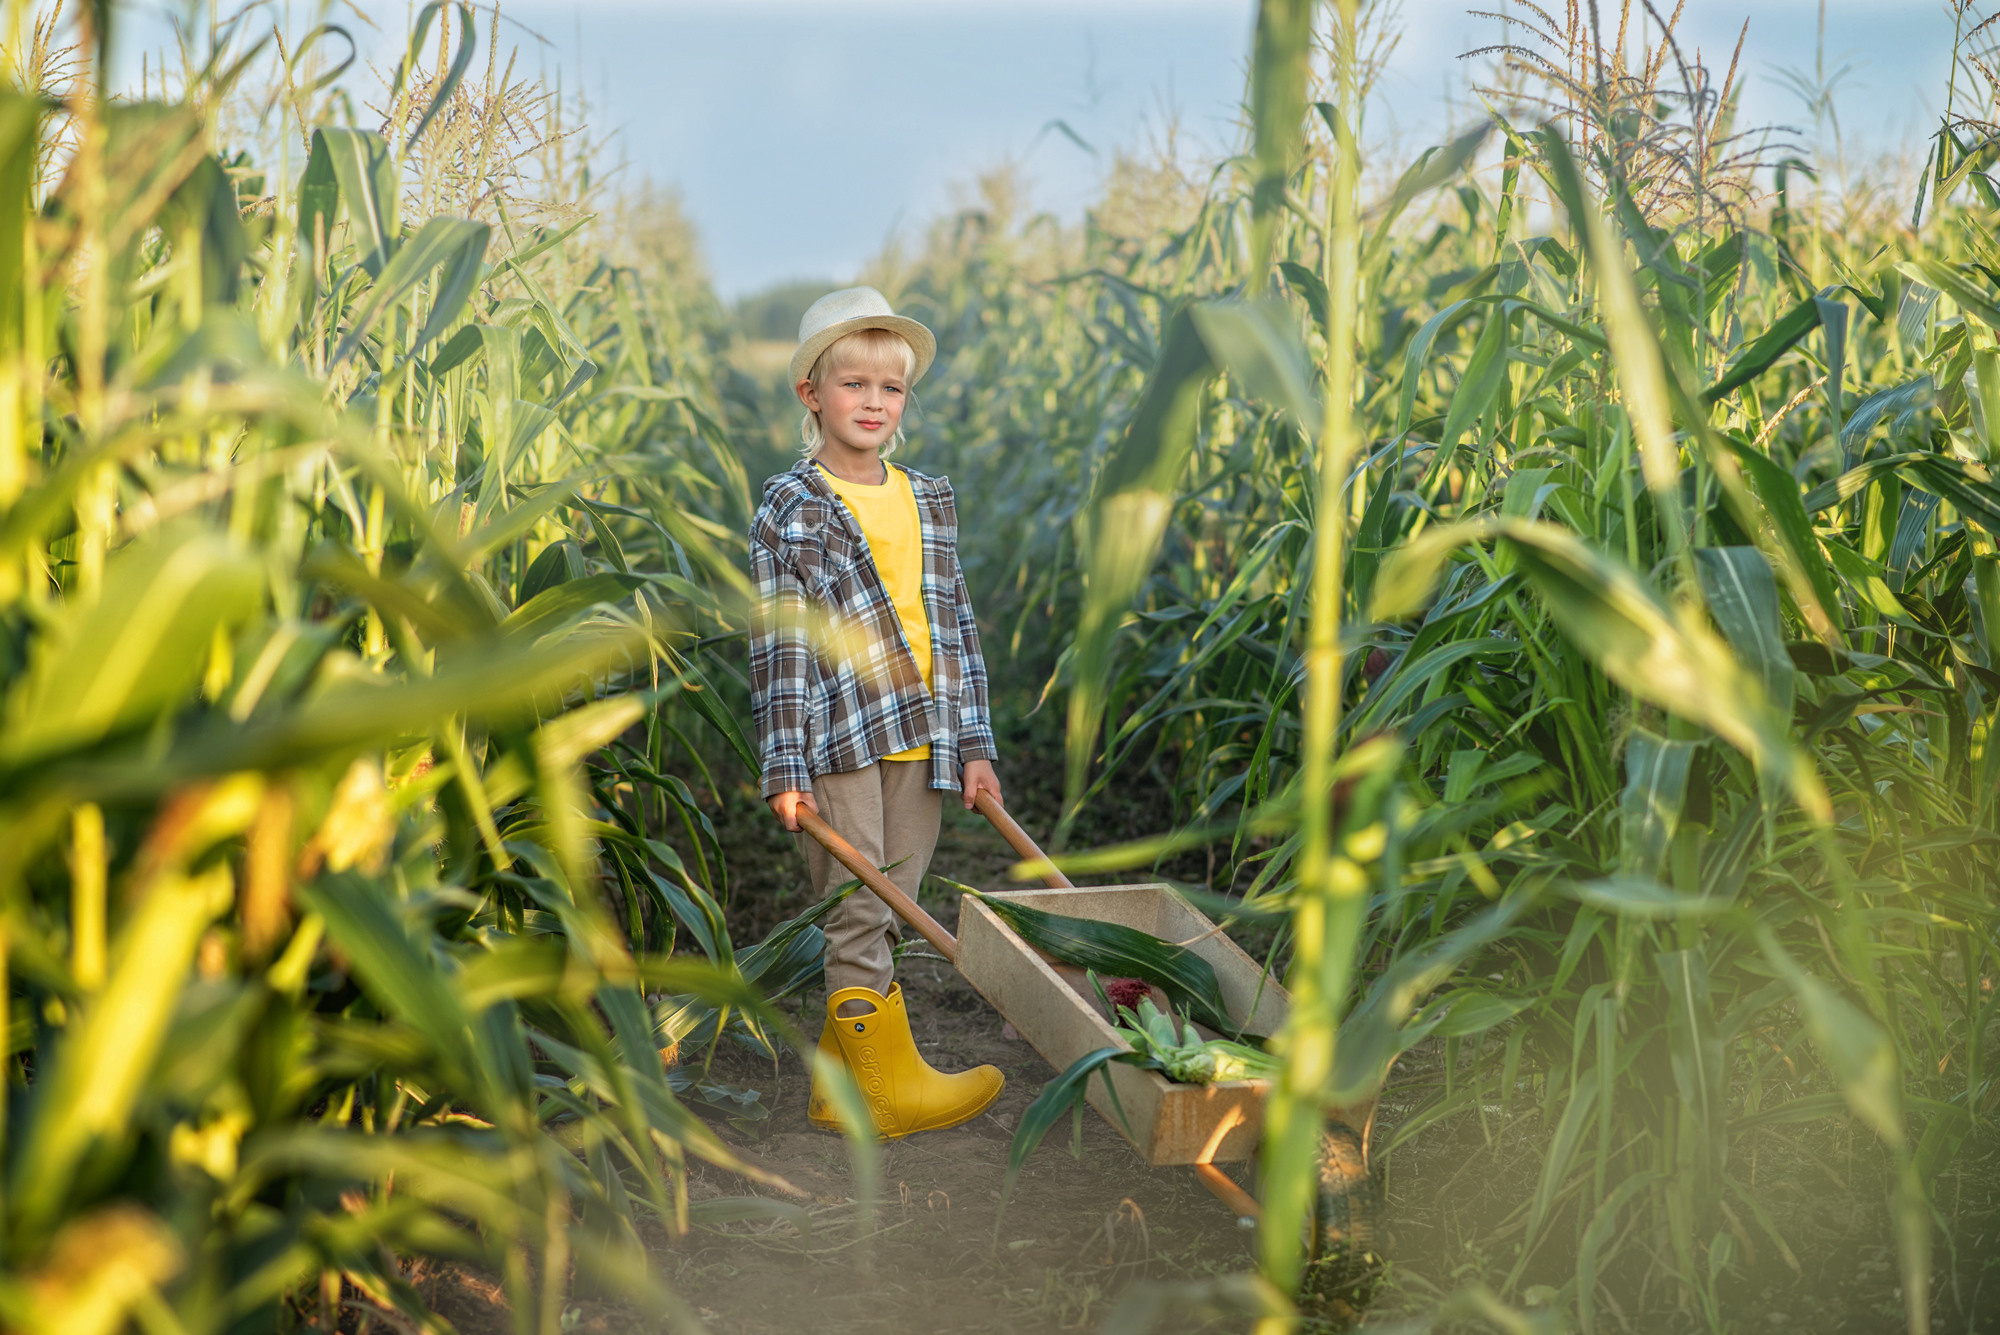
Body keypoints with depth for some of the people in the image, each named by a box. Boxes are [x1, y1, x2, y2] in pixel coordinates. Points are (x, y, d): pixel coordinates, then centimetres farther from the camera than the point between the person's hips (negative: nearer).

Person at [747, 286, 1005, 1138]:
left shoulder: (929, 501, 14)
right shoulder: (791, 508, -2)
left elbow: (955, 625, 15)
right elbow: (778, 645, -6)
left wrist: (974, 743, 10)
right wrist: (784, 766, -10)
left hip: (919, 744, 6)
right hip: (839, 741, -5)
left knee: (881, 916, 10)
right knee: (857, 915, -2)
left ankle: (840, 1080, 19)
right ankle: (887, 1084, 5)